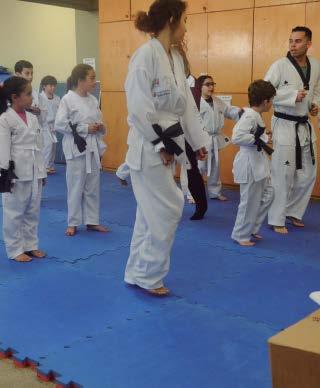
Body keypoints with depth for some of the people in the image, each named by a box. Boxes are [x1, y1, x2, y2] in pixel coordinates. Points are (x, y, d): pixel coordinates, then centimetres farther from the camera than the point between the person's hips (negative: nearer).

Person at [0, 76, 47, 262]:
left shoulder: (33, 118, 10)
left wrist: (42, 173, 13)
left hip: (34, 172, 7)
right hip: (16, 174, -6)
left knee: (33, 211, 14)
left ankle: (31, 245, 28)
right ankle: (15, 250, 15)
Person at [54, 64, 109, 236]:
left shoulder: (93, 100, 8)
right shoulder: (67, 99, -10)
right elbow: (59, 125, -14)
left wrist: (101, 128, -5)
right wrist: (85, 128, -16)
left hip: (93, 148, 6)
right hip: (76, 148, -6)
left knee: (93, 187, 12)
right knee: (76, 187, 3)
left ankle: (92, 221, 24)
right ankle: (73, 223, 17)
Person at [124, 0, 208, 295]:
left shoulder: (176, 58, 11)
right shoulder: (146, 55, -17)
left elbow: (187, 104, 15)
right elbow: (139, 108, -20)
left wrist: (198, 141, 15)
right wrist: (160, 144, -16)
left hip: (166, 145, 9)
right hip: (149, 148, -9)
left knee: (151, 212, 14)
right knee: (167, 211, -4)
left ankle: (137, 274, 27)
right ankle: (147, 276, 13)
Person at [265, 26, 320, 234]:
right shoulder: (280, 65, -12)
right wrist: (293, 96, -23)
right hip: (285, 125, -6)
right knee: (283, 174, -3)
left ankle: (293, 211, 29)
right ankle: (277, 220, 9)